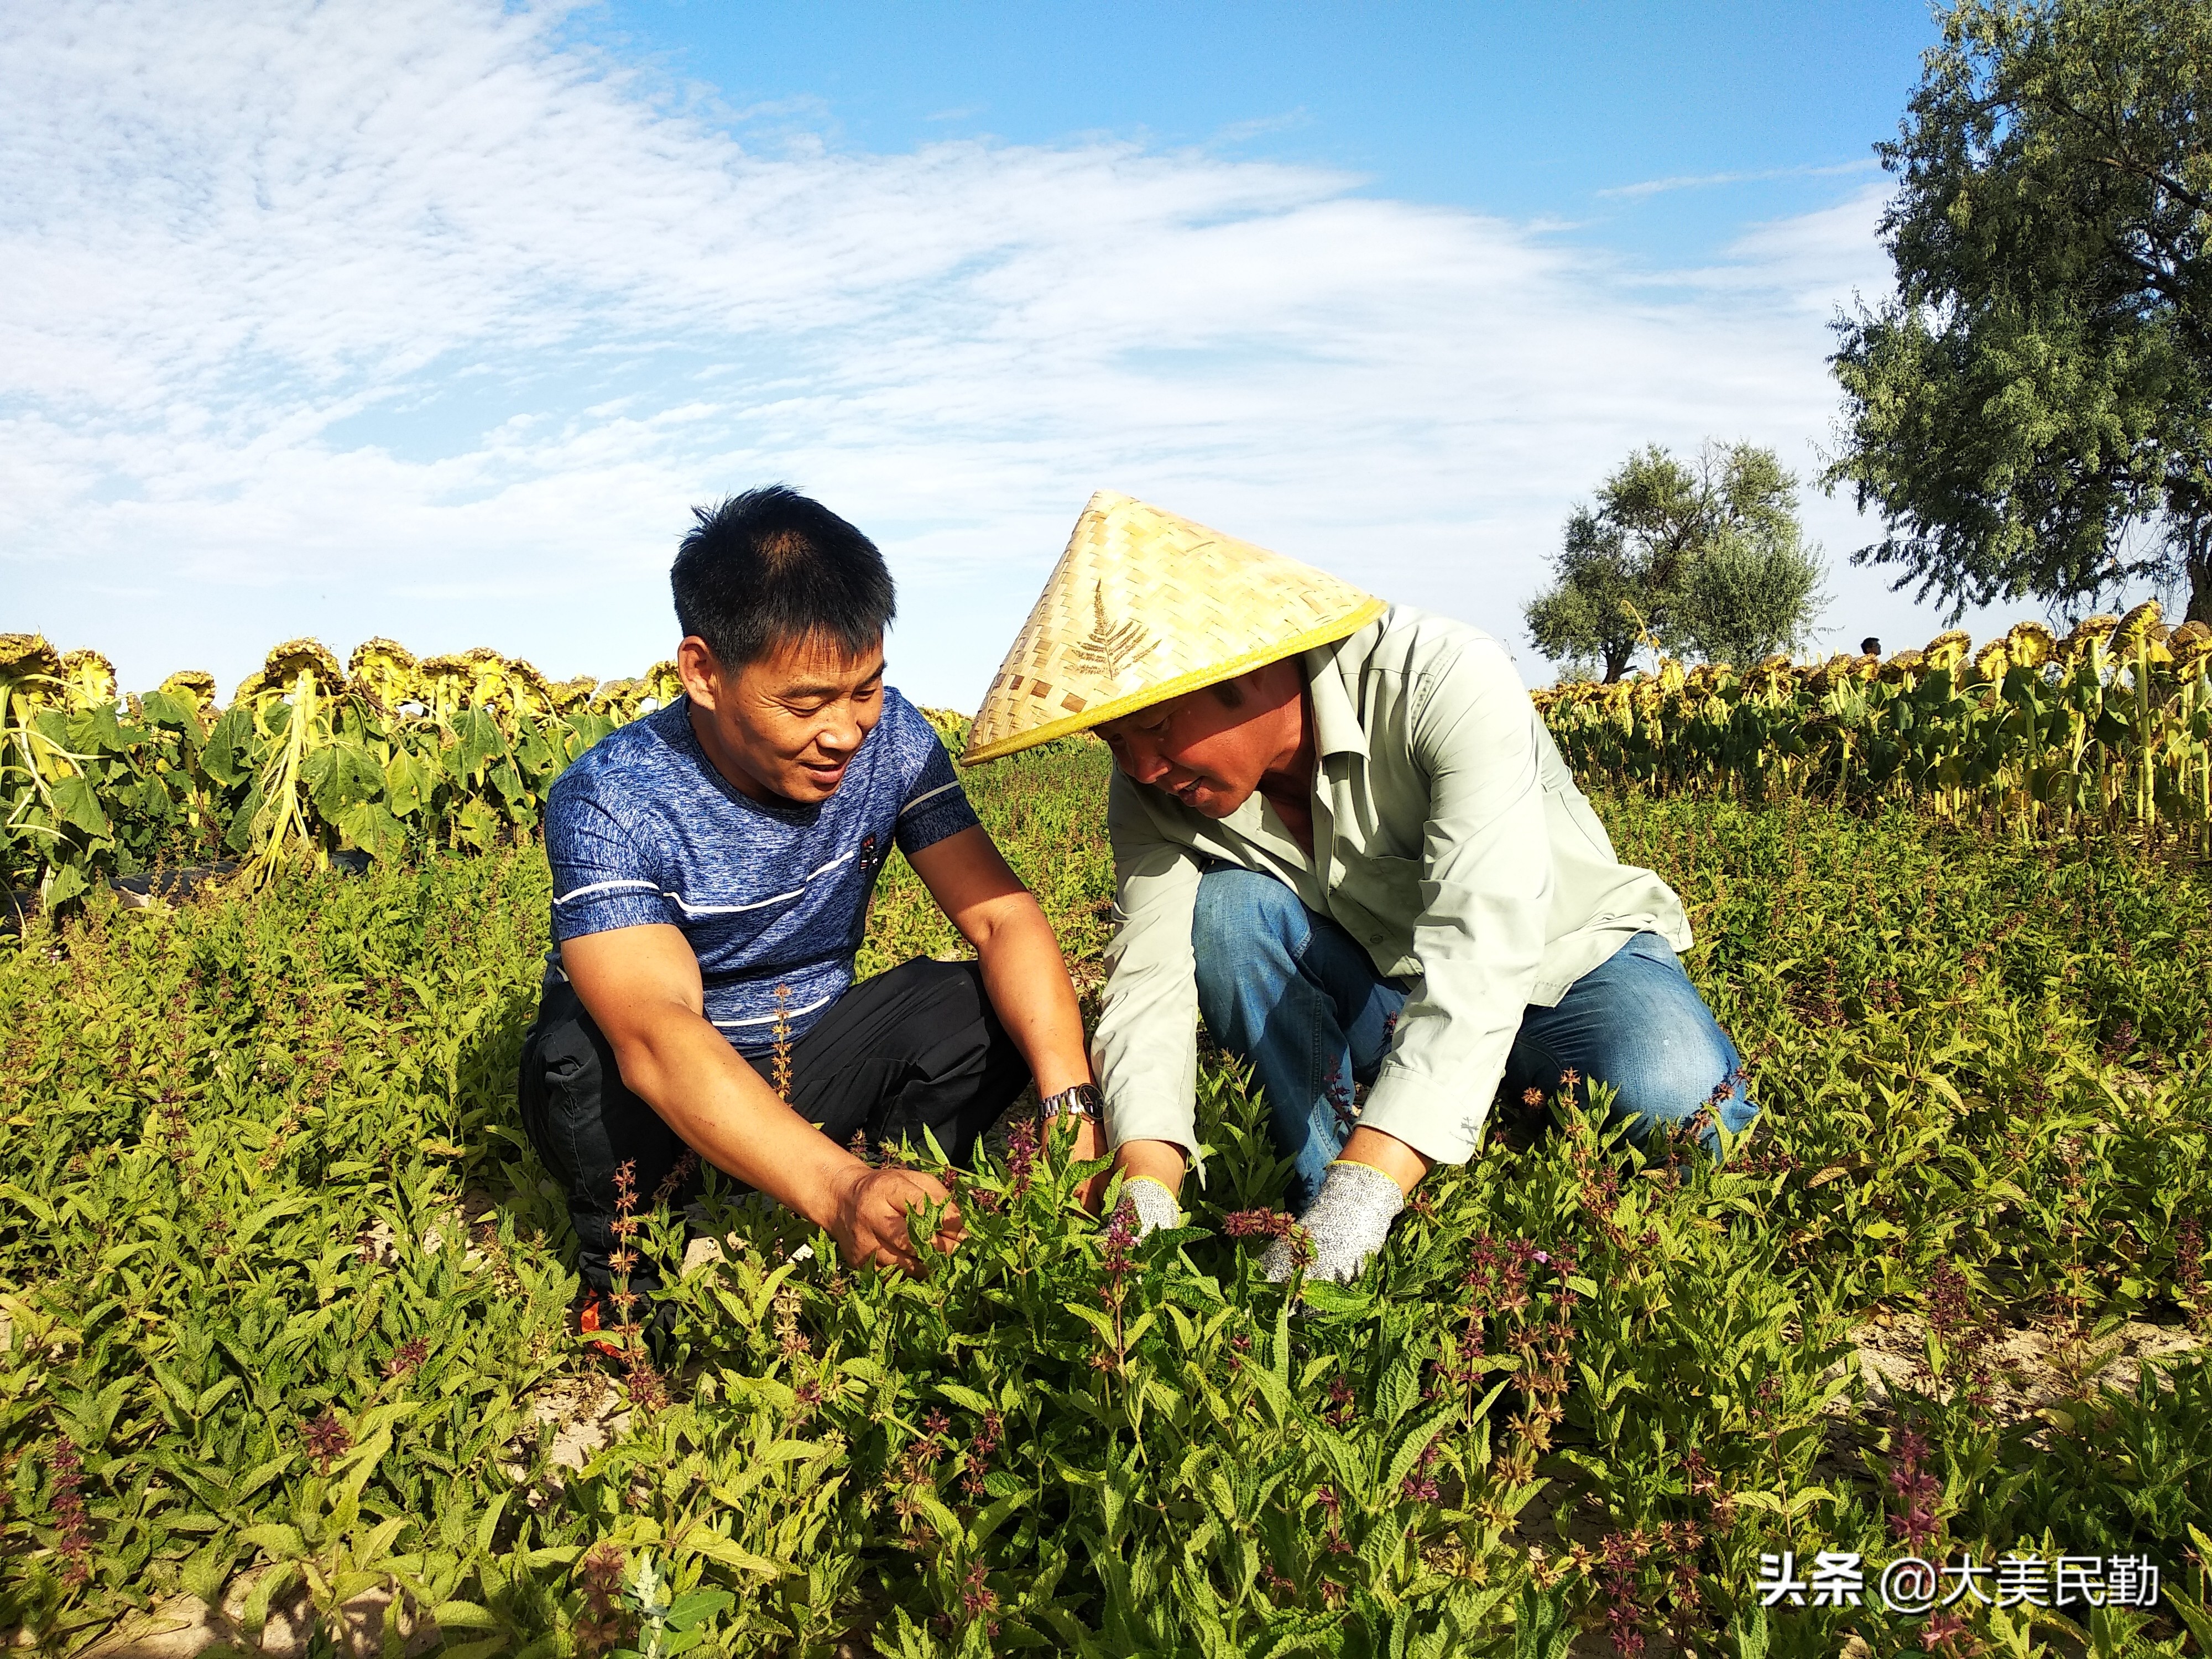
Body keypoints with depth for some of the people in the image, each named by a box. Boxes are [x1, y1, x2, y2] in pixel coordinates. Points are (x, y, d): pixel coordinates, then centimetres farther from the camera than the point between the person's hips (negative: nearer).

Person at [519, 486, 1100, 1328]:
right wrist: (841, 1188, -57)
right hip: (658, 1101, -3)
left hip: (809, 1066, 3)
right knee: (583, 1054, -35)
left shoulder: (892, 738, -13)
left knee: (984, 1008, -20)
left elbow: (1001, 914, -17)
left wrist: (1069, 1100, -35)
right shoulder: (609, 804, -28)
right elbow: (656, 1039, -41)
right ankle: (633, 1277, -6)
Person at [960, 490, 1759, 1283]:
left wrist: (1358, 1198, -52)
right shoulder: (1156, 795, -16)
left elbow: (1483, 944, -43)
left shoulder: (1449, 684, -33)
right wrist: (1145, 1194, -41)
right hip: (1382, 995, 3)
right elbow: (1150, 980, -23)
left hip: (1575, 962, -3)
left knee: (1675, 1097, -34)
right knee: (1224, 908, -24)